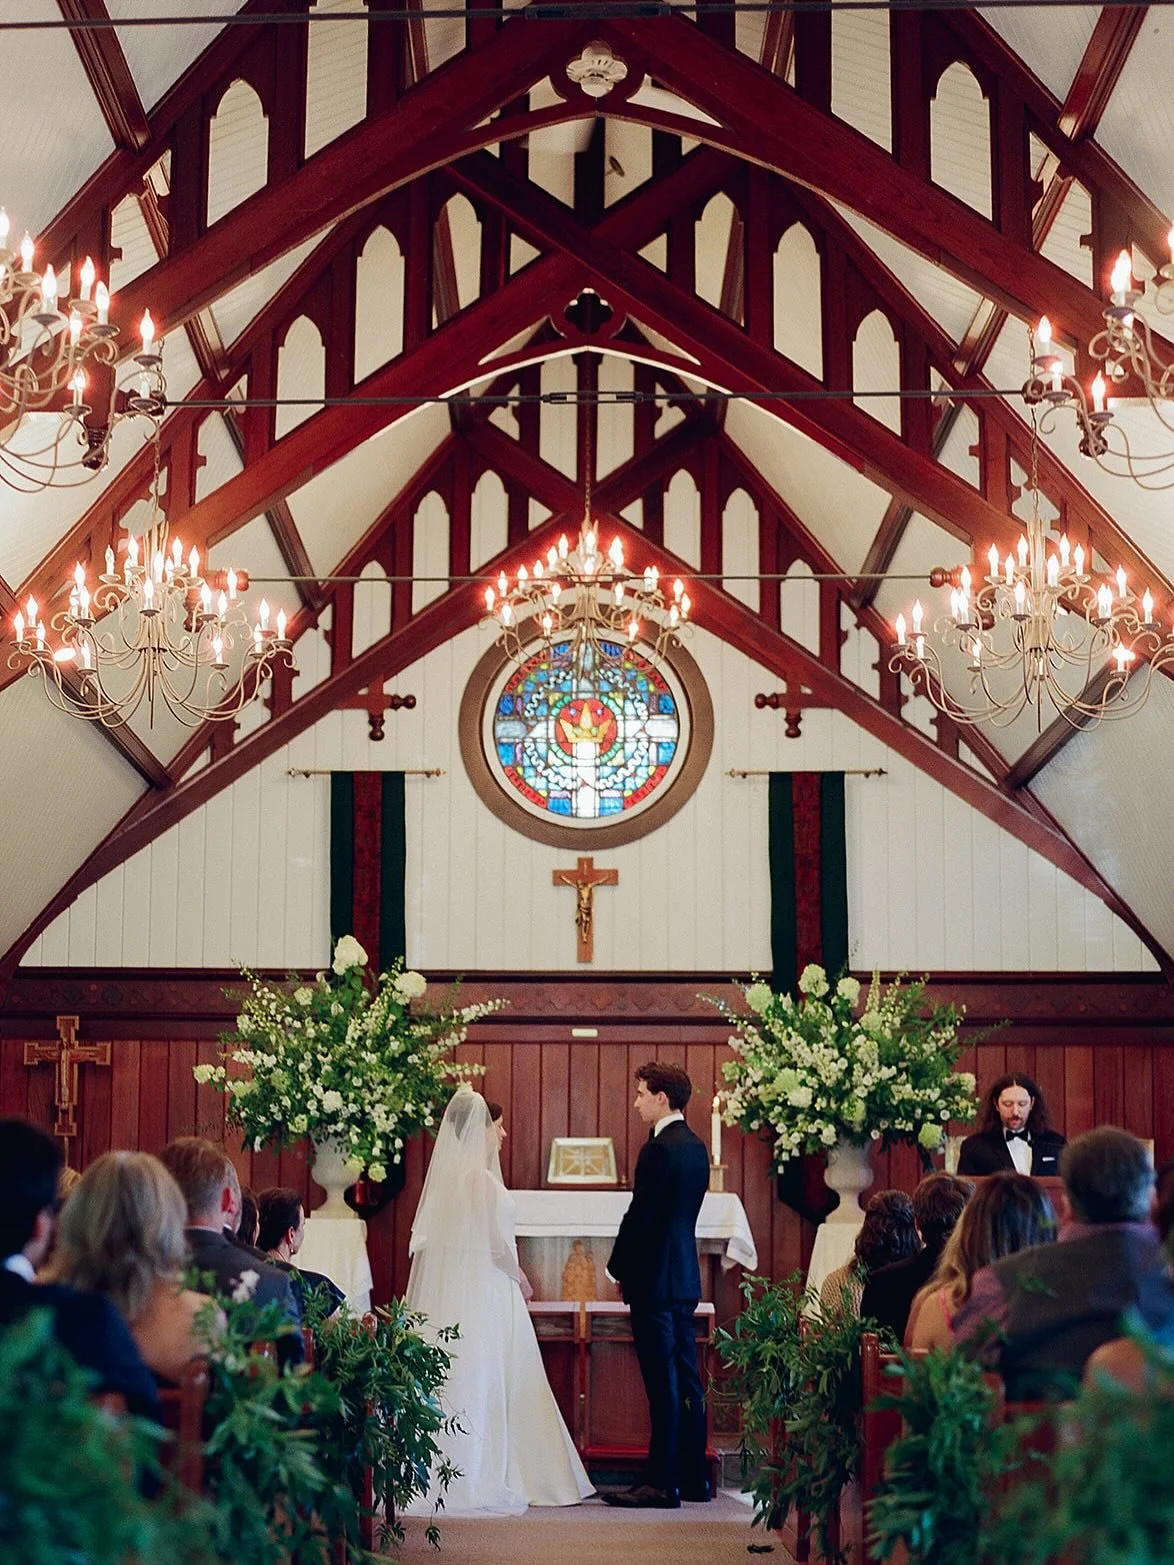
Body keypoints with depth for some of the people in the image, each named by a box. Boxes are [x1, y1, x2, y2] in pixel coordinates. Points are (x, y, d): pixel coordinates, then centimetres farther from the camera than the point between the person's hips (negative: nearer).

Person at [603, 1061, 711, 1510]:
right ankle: (693, 1477, 18)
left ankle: (661, 1483, -3)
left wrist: (617, 1268, -5)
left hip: (655, 1276, -9)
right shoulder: (696, 1146, 12)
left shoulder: (659, 1149, -16)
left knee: (663, 1384, -6)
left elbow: (640, 1215, -17)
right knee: (686, 1380, 12)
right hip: (685, 1276, 9)